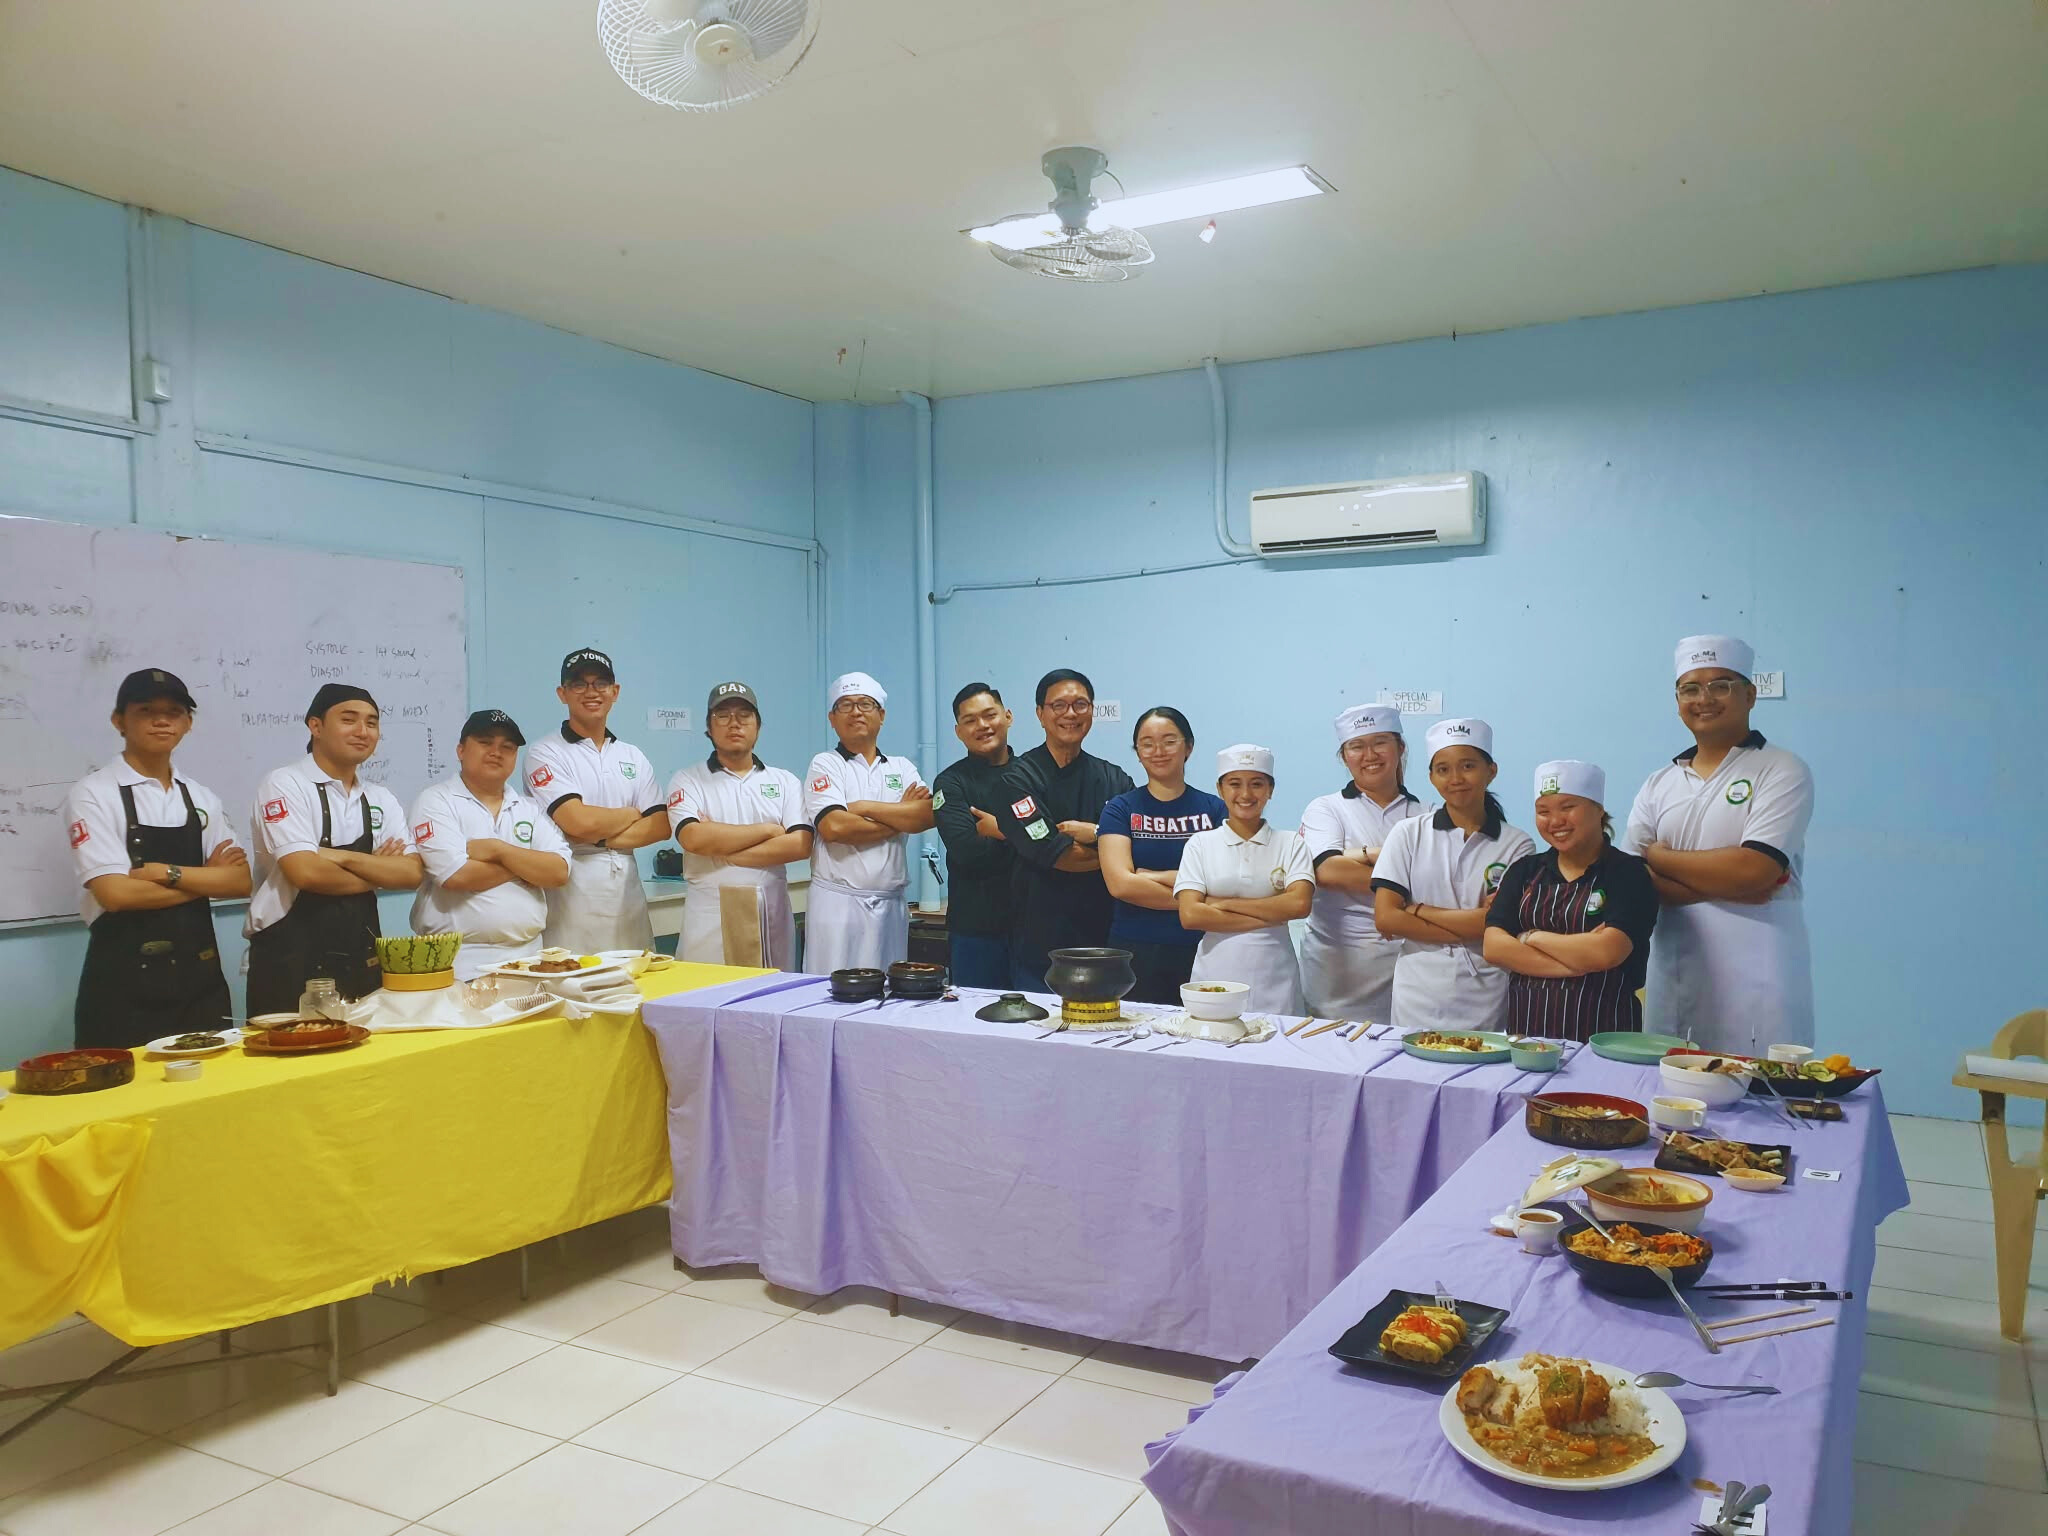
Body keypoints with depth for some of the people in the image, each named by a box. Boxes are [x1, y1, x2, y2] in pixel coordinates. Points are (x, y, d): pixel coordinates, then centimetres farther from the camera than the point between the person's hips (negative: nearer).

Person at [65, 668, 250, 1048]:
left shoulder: (202, 799, 9)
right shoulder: (94, 794, -6)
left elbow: (240, 882, 1)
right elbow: (116, 893, -16)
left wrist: (166, 872, -13)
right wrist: (205, 879, -6)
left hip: (199, 977, 5)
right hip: (124, 986, -5)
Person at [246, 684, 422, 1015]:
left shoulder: (382, 800, 9)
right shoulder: (284, 785, -8)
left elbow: (411, 873, -2)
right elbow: (305, 873, -20)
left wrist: (344, 857, -14)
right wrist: (377, 873, -5)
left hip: (360, 956, 6)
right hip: (290, 958, -5)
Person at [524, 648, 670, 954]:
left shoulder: (633, 756, 14)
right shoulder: (545, 753, -3)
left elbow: (661, 826, 4)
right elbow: (578, 822, -16)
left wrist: (601, 839, -9)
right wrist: (631, 814, 1)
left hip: (629, 900, 5)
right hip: (573, 901, -5)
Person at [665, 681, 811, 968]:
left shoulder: (785, 781, 9)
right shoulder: (687, 781, 4)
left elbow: (801, 845, -6)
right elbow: (694, 839, -14)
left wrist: (722, 851, -10)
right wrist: (769, 830, -7)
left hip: (771, 918, 2)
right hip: (710, 921, -2)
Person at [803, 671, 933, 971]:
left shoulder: (902, 767, 13)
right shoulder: (825, 764, 2)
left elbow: (929, 815, -4)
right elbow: (833, 827, -14)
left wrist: (864, 808, -9)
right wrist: (901, 816, -5)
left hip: (891, 904, 3)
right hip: (838, 901, -3)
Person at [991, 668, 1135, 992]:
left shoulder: (1114, 780, 9)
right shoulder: (1020, 777, -5)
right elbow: (1057, 856, -14)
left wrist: (1092, 833, -14)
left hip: (1100, 933, 3)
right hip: (1040, 938, -3)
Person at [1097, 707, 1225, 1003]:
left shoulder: (1214, 809, 5)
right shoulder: (1120, 809, 4)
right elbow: (1120, 884, -9)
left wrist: (1150, 876, -10)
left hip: (1200, 949, 1)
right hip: (1135, 952, 0)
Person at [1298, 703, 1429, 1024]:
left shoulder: (1424, 815, 10)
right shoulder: (1325, 809, 6)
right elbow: (1327, 871, -12)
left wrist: (1365, 855, -13)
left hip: (1405, 961, 1)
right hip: (1338, 964, -1)